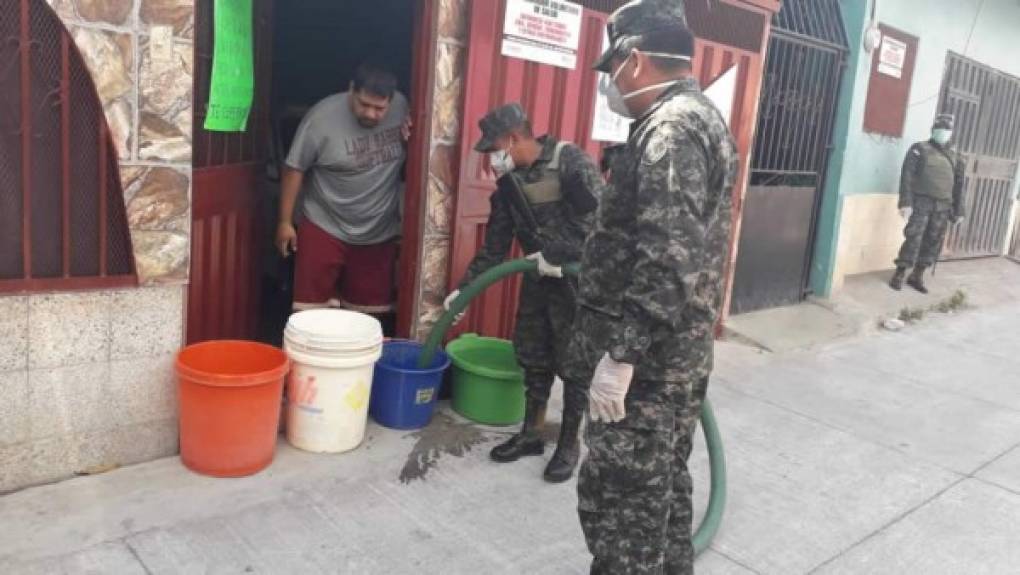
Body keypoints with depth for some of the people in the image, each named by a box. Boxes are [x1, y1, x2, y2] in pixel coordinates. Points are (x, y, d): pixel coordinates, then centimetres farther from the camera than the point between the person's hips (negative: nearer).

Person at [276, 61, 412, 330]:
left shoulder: (402, 107, -8)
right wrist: (285, 221, -7)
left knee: (369, 313, 12)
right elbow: (295, 168, -9)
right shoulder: (323, 116, -17)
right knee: (312, 309, -1)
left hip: (380, 233, 3)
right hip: (325, 228, -3)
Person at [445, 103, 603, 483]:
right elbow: (495, 244, 9)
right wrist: (465, 287, 7)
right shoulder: (509, 182, 5)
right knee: (533, 357, 12)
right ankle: (531, 434, 26)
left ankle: (570, 444, 16)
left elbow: (601, 217, -24)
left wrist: (560, 257, -24)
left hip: (577, 278, -7)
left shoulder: (570, 161, -17)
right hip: (538, 278, 7)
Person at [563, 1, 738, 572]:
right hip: (681, 351, 11)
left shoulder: (670, 129, -18)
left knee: (617, 497, -2)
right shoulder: (701, 118, 15)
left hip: (647, 359, -10)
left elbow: (666, 259, -27)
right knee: (664, 481, 20)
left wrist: (620, 353, -23)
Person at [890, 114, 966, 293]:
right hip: (920, 202, -5)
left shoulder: (954, 157, 13)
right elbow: (907, 176, -10)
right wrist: (905, 202, -18)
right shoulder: (919, 149, -2)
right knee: (913, 239, -8)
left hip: (942, 206, 5)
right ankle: (898, 275, 2)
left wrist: (958, 210, 11)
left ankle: (917, 276, 16)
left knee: (933, 241, 6)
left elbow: (958, 185, 15)